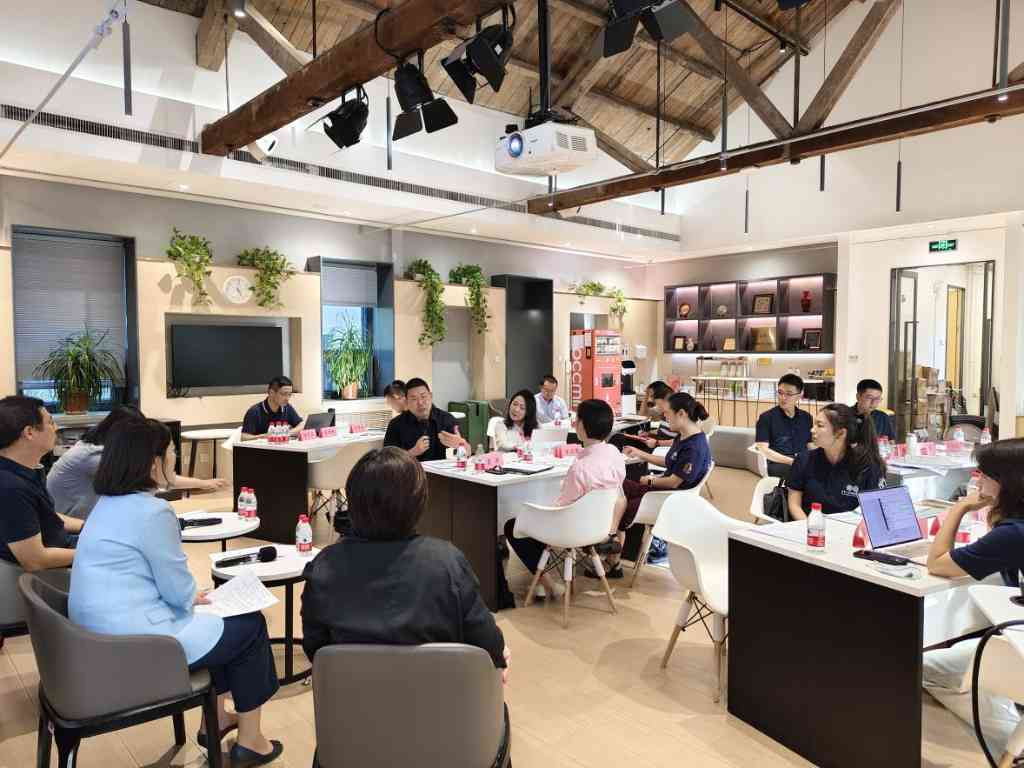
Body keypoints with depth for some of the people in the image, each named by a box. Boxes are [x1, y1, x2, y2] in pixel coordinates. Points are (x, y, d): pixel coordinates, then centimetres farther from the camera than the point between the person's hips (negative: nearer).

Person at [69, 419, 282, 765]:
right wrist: (192, 599, 5)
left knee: (216, 620, 26)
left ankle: (215, 720, 35)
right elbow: (179, 590, -16)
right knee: (251, 626, 6)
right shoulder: (153, 512, -22)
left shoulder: (107, 504, 8)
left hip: (102, 633, 10)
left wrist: (188, 597, 16)